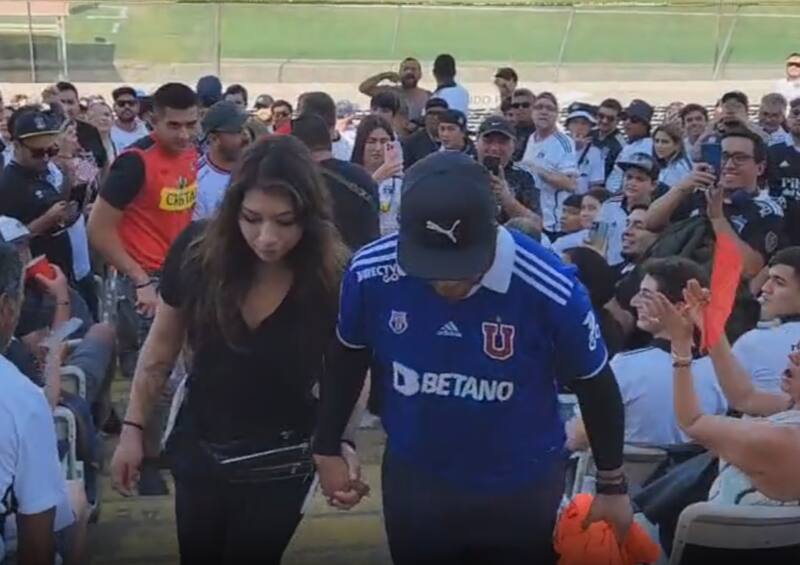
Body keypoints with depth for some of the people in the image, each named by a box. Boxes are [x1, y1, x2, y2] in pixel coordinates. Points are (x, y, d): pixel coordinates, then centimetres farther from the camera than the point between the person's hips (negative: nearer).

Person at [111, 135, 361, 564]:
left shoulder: (334, 278, -23)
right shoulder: (197, 252, -18)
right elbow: (162, 346, -4)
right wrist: (133, 427, -2)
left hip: (280, 466, -2)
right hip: (196, 451, 2)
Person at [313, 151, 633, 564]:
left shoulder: (551, 290, -26)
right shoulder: (370, 273, -21)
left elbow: (595, 386, -8)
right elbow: (346, 359, 0)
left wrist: (611, 486, 2)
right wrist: (328, 448, 8)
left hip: (521, 490, -1)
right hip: (412, 483, 2)